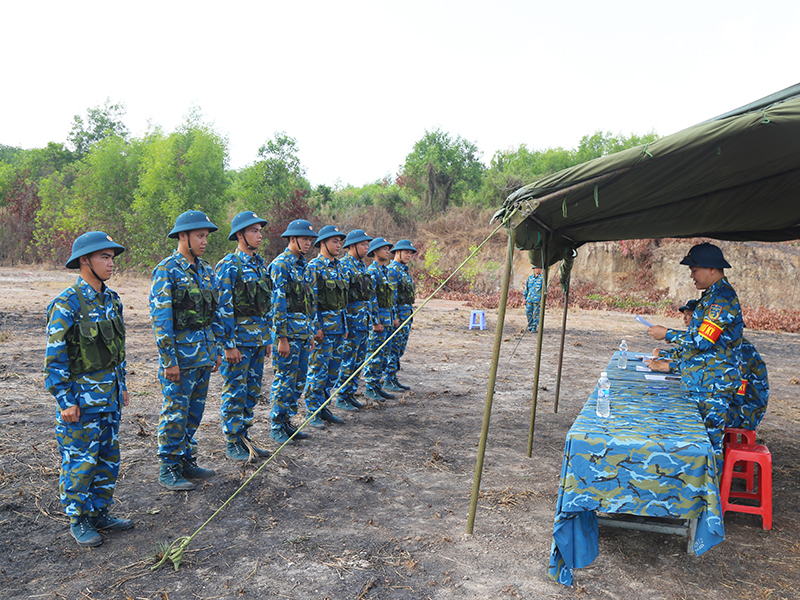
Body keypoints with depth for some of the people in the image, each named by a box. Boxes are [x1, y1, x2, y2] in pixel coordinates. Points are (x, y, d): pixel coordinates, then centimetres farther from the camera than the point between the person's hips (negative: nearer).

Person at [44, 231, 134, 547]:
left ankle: (100, 512, 28)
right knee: (80, 462, 4)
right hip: (81, 398, -7)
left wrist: (122, 385, 17)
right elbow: (54, 357, -15)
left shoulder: (112, 299, 6)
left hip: (110, 396, 7)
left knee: (108, 458, 14)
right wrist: (66, 401, -15)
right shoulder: (67, 304, -16)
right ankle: (78, 521, 20)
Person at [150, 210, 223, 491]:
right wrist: (169, 360, -16)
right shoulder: (166, 270, -11)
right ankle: (168, 470, 13)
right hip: (181, 354, -7)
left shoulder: (206, 271, 12)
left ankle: (187, 461, 27)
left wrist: (217, 349, 15)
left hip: (205, 354, 7)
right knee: (175, 413, 1)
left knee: (195, 411, 14)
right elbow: (161, 318, -14)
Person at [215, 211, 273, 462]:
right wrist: (229, 345, -16)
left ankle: (244, 438, 26)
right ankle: (233, 444, 14)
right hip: (238, 339, -7)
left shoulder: (260, 264, 12)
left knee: (252, 391, 13)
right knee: (235, 392, 2)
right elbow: (223, 307, -14)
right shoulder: (228, 266, -12)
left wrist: (268, 338, 15)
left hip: (258, 339, 8)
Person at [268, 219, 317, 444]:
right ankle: (277, 427, 9)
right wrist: (282, 338, -19)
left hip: (303, 333, 9)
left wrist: (310, 333, 20)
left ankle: (287, 421, 23)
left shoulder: (302, 265, 16)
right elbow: (278, 303, -17)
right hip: (288, 332, -9)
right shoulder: (280, 265, -12)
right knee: (284, 380, -2)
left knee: (298, 381, 12)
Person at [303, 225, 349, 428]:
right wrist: (316, 327, -19)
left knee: (333, 370, 12)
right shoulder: (314, 267, -10)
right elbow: (310, 300, -14)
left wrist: (344, 325, 18)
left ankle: (323, 408, 22)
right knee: (318, 370, -2)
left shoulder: (338, 267, 15)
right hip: (323, 325, -8)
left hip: (338, 326, 8)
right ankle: (312, 412, 8)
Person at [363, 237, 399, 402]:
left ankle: (378, 386, 19)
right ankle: (370, 388, 3)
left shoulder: (386, 270, 17)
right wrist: (376, 321, -20)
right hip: (377, 317, -9)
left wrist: (394, 317, 20)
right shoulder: (372, 271, -12)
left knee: (383, 355, 12)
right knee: (375, 354, -5)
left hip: (388, 318, 9)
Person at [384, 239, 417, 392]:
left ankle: (393, 378, 19)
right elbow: (390, 295, -18)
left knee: (400, 348, 12)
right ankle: (388, 380, 1)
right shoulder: (392, 269, -13)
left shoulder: (404, 270, 18)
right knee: (393, 347, -5)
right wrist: (394, 316, -21)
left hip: (407, 314, 10)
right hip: (397, 313, -10)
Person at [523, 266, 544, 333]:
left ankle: (535, 328, 6)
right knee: (528, 313, 6)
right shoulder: (529, 277, 11)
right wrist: (524, 298, 11)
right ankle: (530, 325, 22)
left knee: (536, 314, -1)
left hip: (538, 299, -4)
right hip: (529, 299, 4)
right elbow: (526, 288, 14)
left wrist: (542, 299, -10)